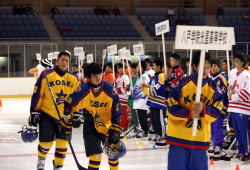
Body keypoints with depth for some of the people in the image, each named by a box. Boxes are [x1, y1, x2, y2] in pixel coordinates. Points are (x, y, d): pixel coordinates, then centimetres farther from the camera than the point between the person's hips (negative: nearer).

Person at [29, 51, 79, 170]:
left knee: (63, 143, 1)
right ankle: (41, 159, 31)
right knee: (46, 141, 0)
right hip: (47, 115, -3)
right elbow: (37, 94, -6)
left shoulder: (73, 79, 6)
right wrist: (34, 112, -8)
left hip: (65, 117, 3)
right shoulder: (46, 75, -7)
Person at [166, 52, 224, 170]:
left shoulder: (213, 87, 2)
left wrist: (203, 110, -19)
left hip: (201, 137, 3)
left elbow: (217, 110, -1)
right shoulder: (183, 83, -8)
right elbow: (172, 107, -7)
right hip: (179, 135, -3)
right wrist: (189, 114, -19)